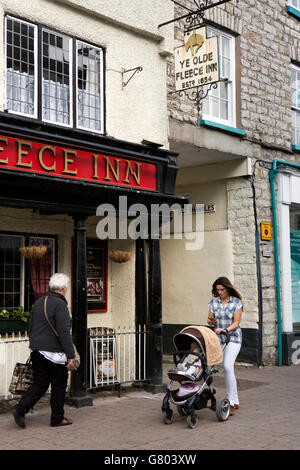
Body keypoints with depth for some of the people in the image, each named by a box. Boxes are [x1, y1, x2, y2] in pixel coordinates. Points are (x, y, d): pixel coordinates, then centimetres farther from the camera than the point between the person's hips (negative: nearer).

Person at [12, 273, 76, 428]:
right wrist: (71, 355, -16)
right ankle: (57, 418, 15)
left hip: (37, 351, 7)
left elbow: (30, 328, 17)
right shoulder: (60, 304, -15)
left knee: (39, 383, 13)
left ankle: (20, 408, -1)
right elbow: (64, 332, -20)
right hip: (54, 353, -7)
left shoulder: (39, 302, 10)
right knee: (58, 386, 6)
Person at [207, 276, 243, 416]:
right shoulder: (213, 302, 9)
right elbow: (210, 320, 11)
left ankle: (231, 402, -13)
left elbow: (236, 323, -7)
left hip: (232, 338, -4)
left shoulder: (236, 302, -3)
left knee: (227, 366, -18)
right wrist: (211, 321, -12)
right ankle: (235, 402, 14)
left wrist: (225, 330, -23)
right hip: (218, 339, 4)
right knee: (228, 369, 6)